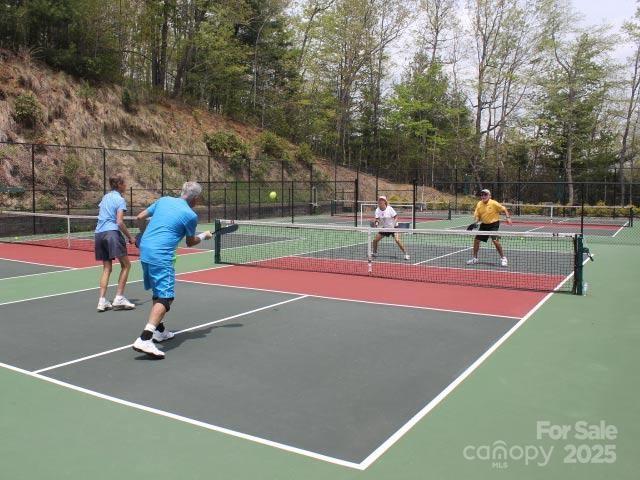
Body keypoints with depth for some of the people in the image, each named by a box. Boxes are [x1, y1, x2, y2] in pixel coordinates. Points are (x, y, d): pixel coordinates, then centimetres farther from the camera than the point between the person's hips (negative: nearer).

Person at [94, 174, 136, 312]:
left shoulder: (105, 197, 19)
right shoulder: (120, 199, -3)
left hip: (99, 233, 8)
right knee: (126, 265, 1)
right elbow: (119, 222, -12)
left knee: (107, 268, 11)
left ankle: (102, 301, 4)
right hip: (112, 232, -8)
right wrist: (130, 237, -5)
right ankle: (119, 298, -4)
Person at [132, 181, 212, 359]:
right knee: (165, 297, -10)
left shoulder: (163, 200, 13)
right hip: (161, 256, -8)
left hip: (144, 250, 8)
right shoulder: (190, 215, -4)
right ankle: (144, 339, -24)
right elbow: (190, 242, 9)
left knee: (159, 292, 23)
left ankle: (159, 330, 31)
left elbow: (140, 217, 18)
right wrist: (204, 236, 28)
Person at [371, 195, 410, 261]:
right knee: (375, 240, 0)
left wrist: (394, 223, -29)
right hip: (384, 228, 5)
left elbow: (396, 217, -14)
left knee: (397, 240, -23)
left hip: (393, 227, -5)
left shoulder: (389, 209, -17)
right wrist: (376, 222, -30)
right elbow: (377, 219, -8)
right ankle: (375, 253, 24)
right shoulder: (377, 210, -5)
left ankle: (406, 254, -12)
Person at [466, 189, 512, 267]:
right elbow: (477, 215, 7)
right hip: (484, 224, 5)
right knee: (476, 240, 3)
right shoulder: (479, 204, -1)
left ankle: (503, 258, -3)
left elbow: (504, 209, -5)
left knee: (495, 241, -19)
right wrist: (476, 221, -13)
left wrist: (508, 217, -16)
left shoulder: (494, 203, -15)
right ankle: (474, 258, 22)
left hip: (494, 224, -5)